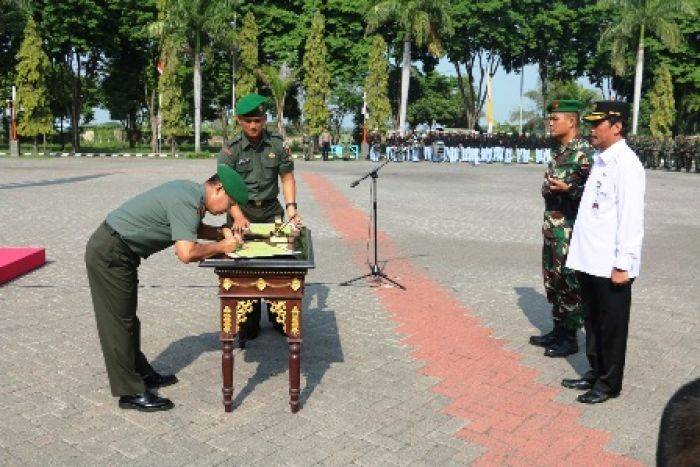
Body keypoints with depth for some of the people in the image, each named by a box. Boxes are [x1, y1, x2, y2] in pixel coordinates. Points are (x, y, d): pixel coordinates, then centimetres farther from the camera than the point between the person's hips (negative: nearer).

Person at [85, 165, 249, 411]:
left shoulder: (191, 191, 5)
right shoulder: (187, 202, -24)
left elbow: (194, 227, 22)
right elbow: (187, 253, -33)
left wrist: (220, 232, 4)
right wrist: (222, 246, -18)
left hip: (117, 252, 10)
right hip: (108, 254, -10)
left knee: (127, 318, 17)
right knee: (118, 322, -3)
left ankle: (142, 373, 29)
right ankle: (131, 392, 5)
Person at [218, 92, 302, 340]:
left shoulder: (277, 144, -1)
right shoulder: (231, 150, -8)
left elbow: (287, 177, 5)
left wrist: (291, 206, -10)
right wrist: (239, 217, -28)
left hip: (271, 210, 2)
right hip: (242, 210, -2)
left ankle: (278, 317, 21)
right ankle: (249, 324, 13)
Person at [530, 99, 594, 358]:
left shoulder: (584, 151, -14)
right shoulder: (561, 151, 14)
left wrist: (568, 188, -29)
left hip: (570, 228, -9)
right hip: (553, 226, 9)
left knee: (570, 282, 0)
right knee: (553, 279, 15)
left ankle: (570, 338, 11)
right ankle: (558, 330, 28)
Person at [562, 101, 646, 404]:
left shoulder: (626, 164, -14)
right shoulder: (599, 160, 12)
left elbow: (631, 217, -18)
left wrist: (623, 264, -19)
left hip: (610, 265, -8)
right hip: (589, 261, 8)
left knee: (611, 326, 7)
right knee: (593, 321, 19)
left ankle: (609, 384, 22)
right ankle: (595, 372, 35)